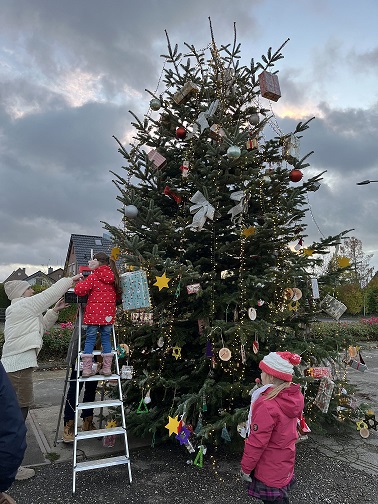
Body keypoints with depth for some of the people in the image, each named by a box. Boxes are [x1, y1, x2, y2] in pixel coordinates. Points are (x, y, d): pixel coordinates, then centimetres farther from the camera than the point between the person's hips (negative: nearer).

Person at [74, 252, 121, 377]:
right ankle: (107, 368, 13)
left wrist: (79, 283, 6)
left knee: (90, 339, 5)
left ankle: (87, 368, 6)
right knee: (106, 338, 11)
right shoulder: (113, 277, 9)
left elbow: (79, 290, -14)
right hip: (108, 314, 4)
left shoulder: (93, 277, -7)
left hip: (94, 313, -4)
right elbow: (117, 294, 17)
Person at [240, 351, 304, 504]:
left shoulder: (267, 406, -33)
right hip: (286, 462, 7)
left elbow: (256, 442, -25)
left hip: (270, 471, -7)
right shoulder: (294, 397, -10)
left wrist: (246, 468, -12)